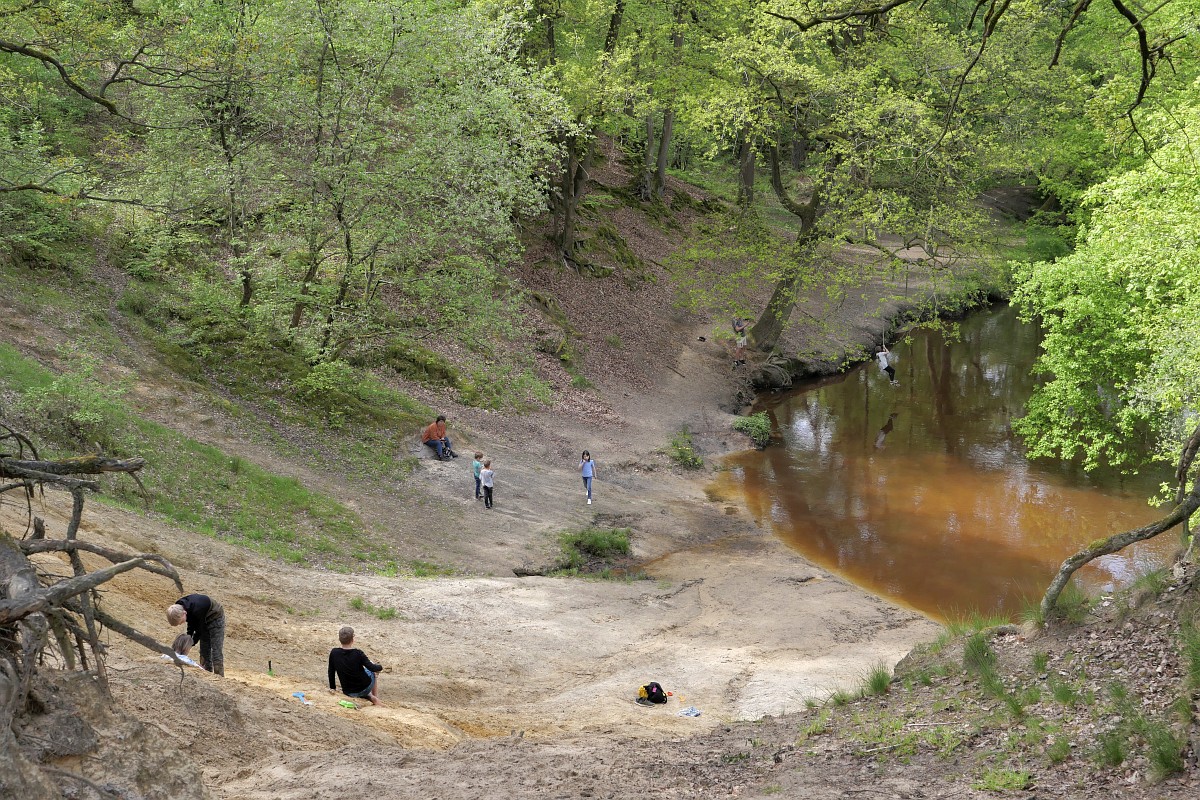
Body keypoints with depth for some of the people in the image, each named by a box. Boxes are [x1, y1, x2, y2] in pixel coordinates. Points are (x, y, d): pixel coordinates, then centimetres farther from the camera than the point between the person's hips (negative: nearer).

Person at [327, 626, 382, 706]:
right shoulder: (358, 654, -22)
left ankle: (370, 696, 18)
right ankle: (376, 698, 29)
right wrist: (380, 667, 6)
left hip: (348, 693, 3)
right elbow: (372, 668, -17)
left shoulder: (334, 653, -14)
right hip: (364, 689, -2)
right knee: (375, 670, 28)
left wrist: (332, 688, 13)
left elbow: (331, 672, -2)